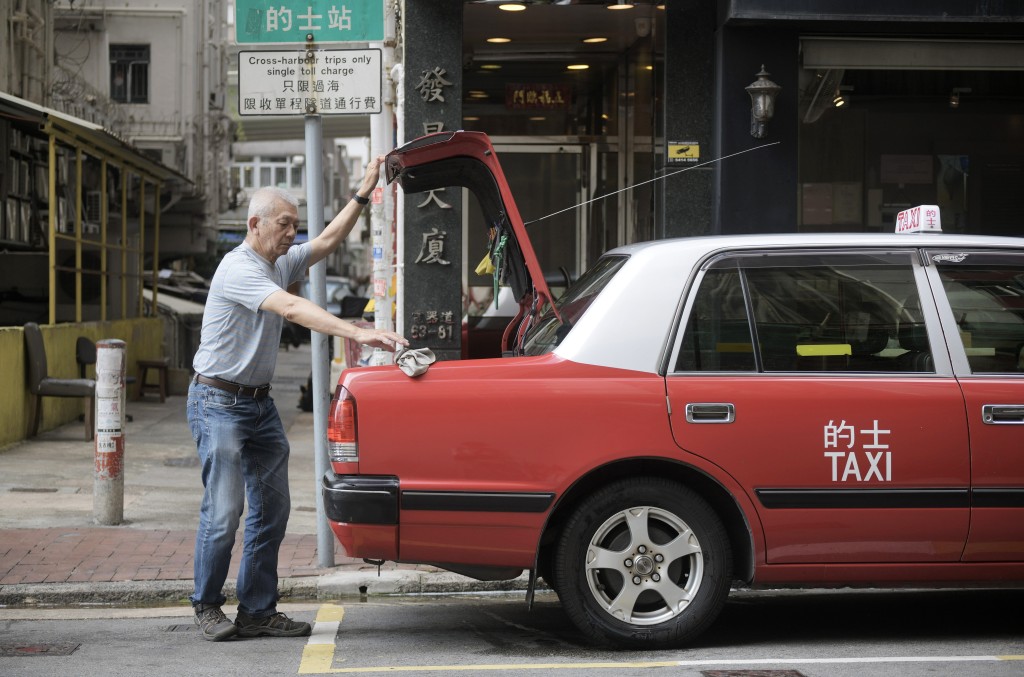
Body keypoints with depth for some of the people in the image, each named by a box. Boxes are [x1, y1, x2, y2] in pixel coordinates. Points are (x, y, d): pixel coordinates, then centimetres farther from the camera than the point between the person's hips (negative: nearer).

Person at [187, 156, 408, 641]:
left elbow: (328, 241, 15)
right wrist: (358, 334, -39)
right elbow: (291, 309, -31)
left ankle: (258, 611, 12)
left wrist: (365, 191, 6)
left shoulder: (281, 264, 10)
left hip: (260, 402, 9)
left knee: (272, 509, 6)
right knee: (224, 510, -8)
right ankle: (208, 606, 8)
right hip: (219, 402, -9)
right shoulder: (237, 268, -18)